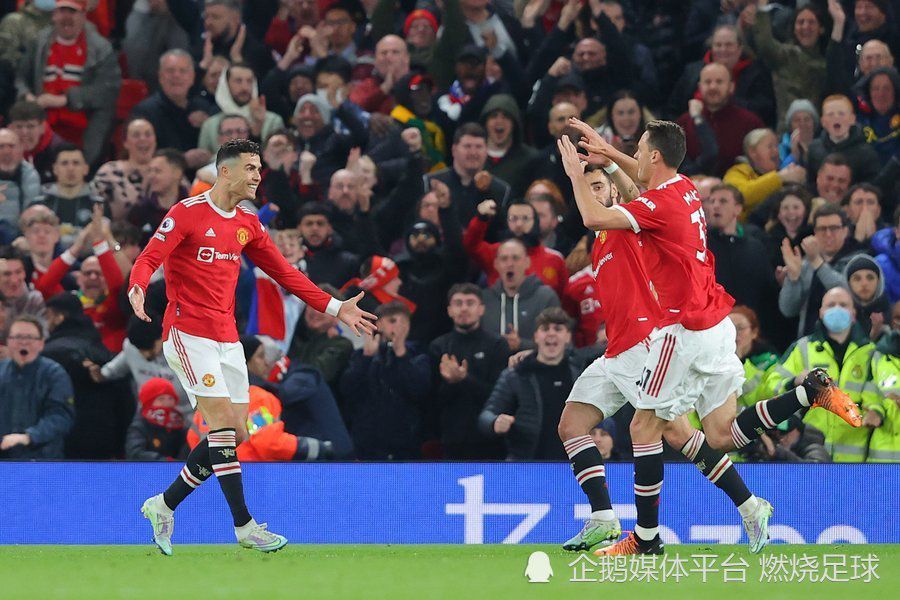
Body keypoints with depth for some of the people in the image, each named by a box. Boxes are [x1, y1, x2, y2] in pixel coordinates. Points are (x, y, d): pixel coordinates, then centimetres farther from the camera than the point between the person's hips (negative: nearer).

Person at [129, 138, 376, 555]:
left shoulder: (247, 224, 13)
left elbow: (283, 272, 19)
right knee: (222, 421, -15)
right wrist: (137, 289, -37)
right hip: (188, 331, -8)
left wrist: (333, 307, 14)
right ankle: (244, 526, -13)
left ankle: (164, 505, 16)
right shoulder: (187, 213, -7)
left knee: (234, 434, 3)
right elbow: (149, 258, -14)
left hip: (226, 338, 8)